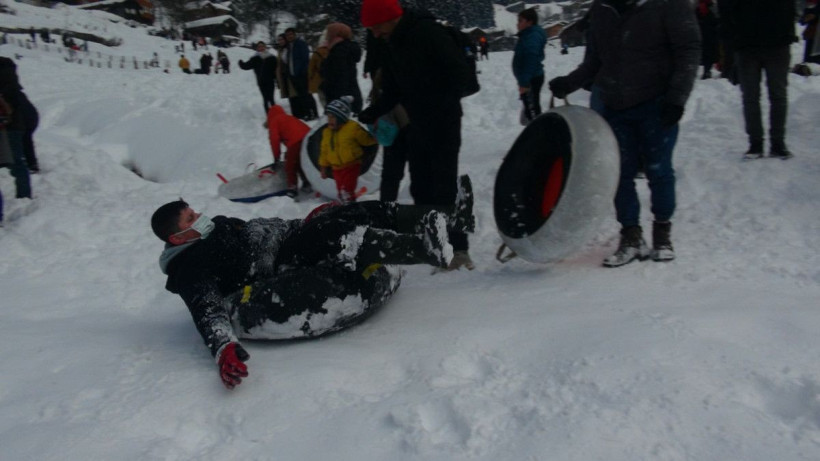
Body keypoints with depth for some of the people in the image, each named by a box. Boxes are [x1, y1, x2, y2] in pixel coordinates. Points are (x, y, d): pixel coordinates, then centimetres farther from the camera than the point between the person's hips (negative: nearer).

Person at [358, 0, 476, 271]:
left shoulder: (428, 33, -15)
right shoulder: (393, 47, 11)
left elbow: (461, 72, -18)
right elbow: (391, 94, 14)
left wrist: (444, 108, -22)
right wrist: (365, 117, 1)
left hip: (443, 125, -8)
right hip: (418, 127, 8)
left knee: (444, 188, -8)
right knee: (421, 188, 10)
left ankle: (458, 248, 0)